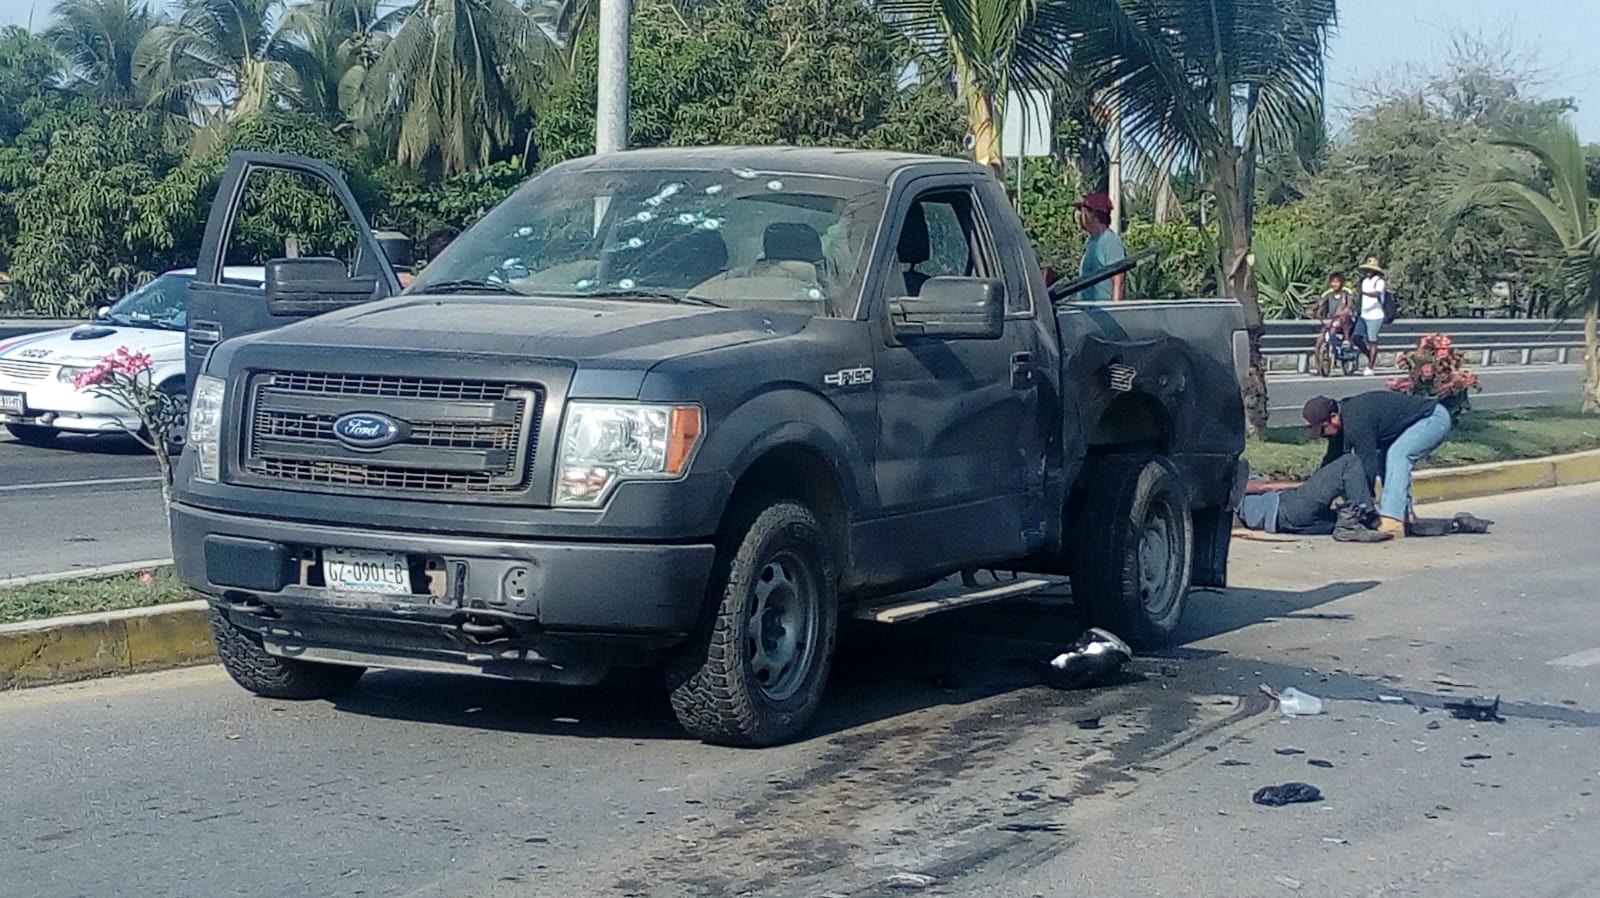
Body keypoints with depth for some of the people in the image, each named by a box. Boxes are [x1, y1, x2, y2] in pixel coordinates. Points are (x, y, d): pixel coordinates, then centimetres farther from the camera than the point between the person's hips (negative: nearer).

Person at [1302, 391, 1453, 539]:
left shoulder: (1356, 422, -29)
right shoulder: (1343, 419, 1)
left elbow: (1368, 467, -26)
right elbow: (1332, 459, 12)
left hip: (1435, 419, -10)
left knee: (1397, 455, -25)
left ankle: (1392, 522, -30)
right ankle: (1404, 515, 8)